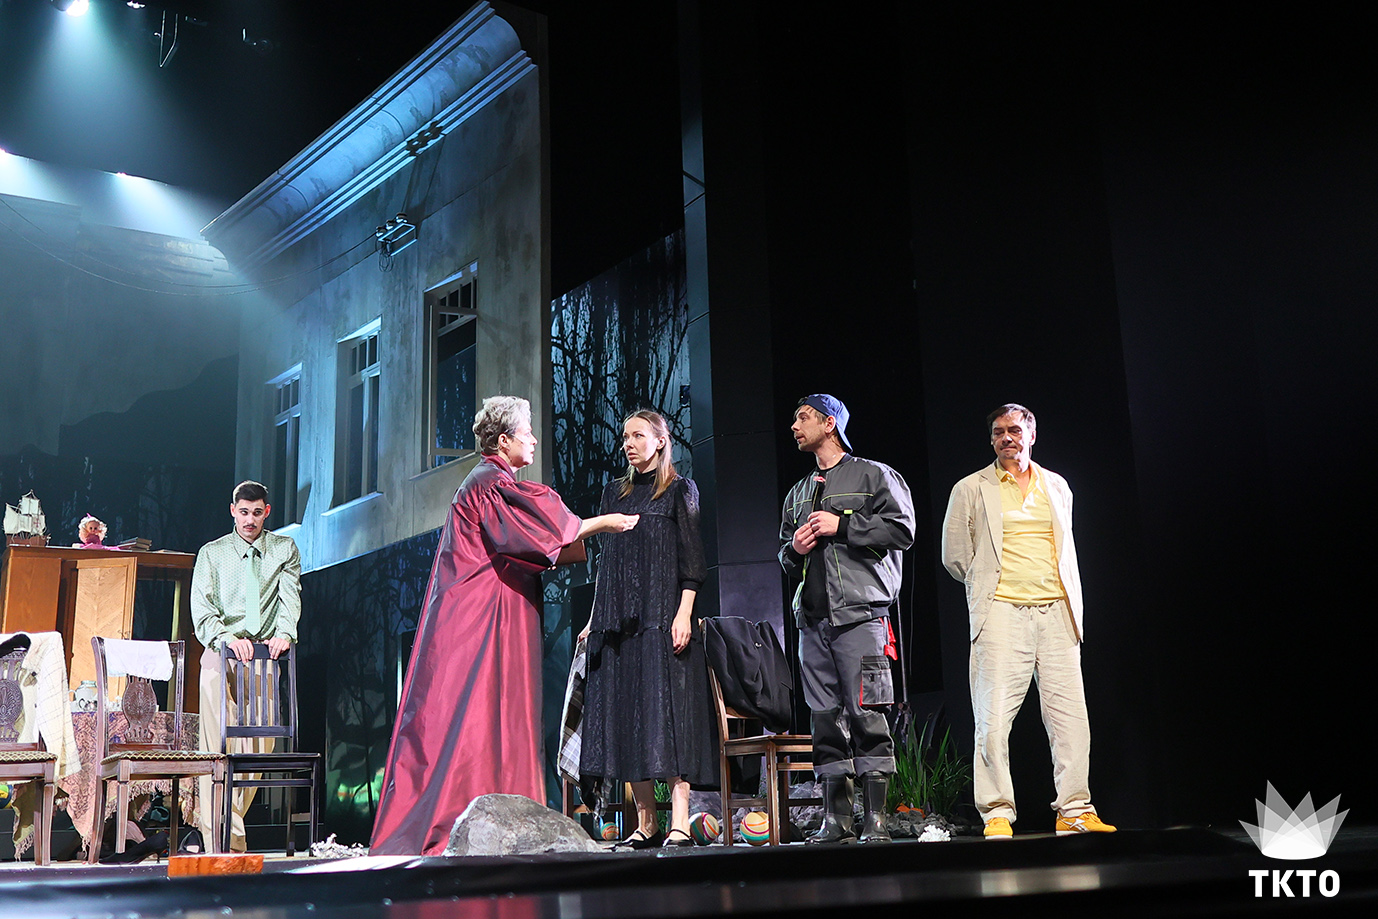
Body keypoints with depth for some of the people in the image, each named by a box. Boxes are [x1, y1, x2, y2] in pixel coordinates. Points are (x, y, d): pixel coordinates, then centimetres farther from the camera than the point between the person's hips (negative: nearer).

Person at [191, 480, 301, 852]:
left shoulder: (285, 549, 13)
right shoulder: (212, 553, 10)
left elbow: (290, 597, 1)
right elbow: (201, 607, -2)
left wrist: (283, 633, -19)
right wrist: (227, 636, -20)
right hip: (222, 656, -1)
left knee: (258, 748, -2)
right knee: (221, 748, -10)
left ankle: (207, 828, 13)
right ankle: (229, 843, -9)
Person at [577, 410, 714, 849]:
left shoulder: (680, 490, 4)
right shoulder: (615, 492, 19)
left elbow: (692, 557, -3)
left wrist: (684, 613, -14)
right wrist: (595, 617, 14)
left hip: (662, 615, -5)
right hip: (617, 621, 5)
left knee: (666, 710, -11)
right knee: (625, 715, 0)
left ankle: (679, 824, -11)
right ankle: (646, 823, 4)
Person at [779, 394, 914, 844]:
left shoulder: (874, 476, 7)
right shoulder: (798, 493, 24)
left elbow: (902, 529, -4)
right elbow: (785, 557, 29)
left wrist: (842, 525, -8)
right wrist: (794, 549, 6)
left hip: (859, 613, -6)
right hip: (813, 620, 6)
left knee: (866, 715, -10)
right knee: (826, 720, 3)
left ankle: (877, 821, -6)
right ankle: (836, 821, 7)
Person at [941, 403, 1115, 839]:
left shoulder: (1057, 487, 18)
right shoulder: (971, 490, 8)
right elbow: (955, 556, 10)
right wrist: (989, 587, 9)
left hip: (1056, 612, 3)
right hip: (1001, 614, -3)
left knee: (1071, 715, -1)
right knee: (994, 718, -8)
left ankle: (1075, 811, 6)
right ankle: (997, 815, -3)